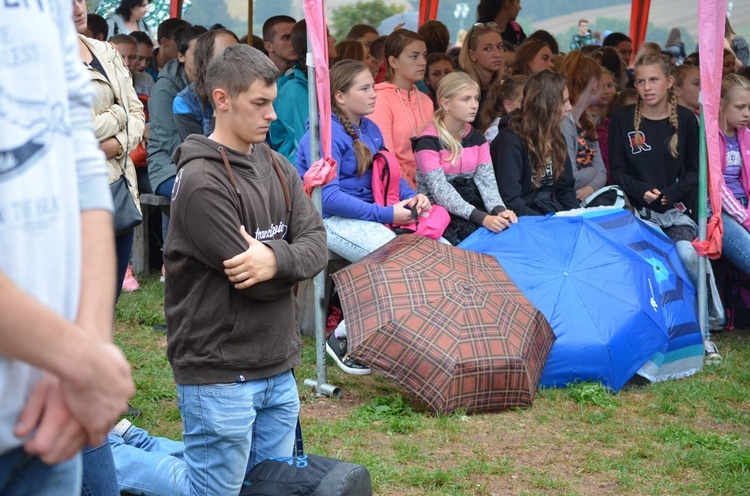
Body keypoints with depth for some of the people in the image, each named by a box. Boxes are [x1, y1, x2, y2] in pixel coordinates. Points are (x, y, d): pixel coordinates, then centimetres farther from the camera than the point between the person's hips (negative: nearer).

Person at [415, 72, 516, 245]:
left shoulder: (477, 138, 9)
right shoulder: (428, 142, -12)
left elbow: (487, 180, -3)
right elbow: (442, 192, -21)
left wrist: (499, 211, -24)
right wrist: (483, 218, -32)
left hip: (472, 203, 6)